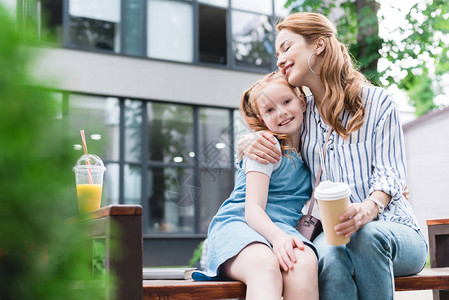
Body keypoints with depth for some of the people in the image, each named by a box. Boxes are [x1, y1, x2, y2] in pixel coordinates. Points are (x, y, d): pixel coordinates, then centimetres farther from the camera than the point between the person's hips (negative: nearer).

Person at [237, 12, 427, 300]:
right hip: (332, 232, 2)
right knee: (328, 252, -35)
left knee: (367, 235, -38)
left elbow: (389, 175, -4)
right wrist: (249, 143, -2)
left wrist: (368, 208, -29)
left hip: (391, 226, -2)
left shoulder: (378, 101, 4)